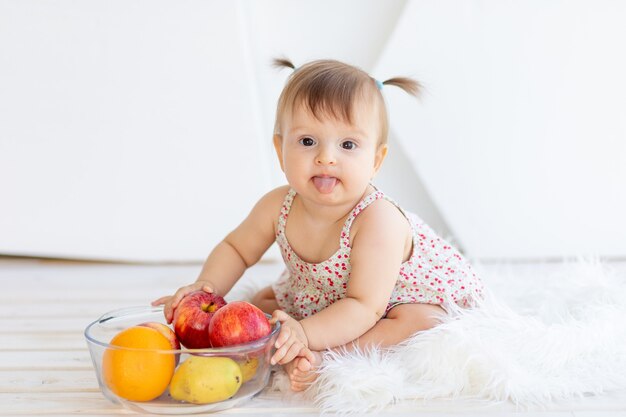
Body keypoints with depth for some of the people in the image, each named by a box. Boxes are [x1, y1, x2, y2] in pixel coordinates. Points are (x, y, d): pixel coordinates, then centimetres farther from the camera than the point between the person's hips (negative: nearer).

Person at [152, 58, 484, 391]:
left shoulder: (378, 221, -39)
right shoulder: (277, 206, -21)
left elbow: (364, 307, -39)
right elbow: (235, 249, -3)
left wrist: (306, 335, -53)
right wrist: (207, 286, -23)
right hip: (320, 298, 6)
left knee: (418, 323, -34)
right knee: (259, 304, 1)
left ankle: (326, 356, -31)